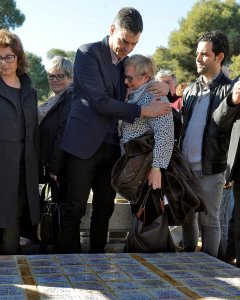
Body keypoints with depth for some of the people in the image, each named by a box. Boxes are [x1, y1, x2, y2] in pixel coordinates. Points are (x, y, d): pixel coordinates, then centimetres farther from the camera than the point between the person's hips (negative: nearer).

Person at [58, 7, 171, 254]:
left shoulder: (128, 60, 12)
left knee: (104, 209, 11)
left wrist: (164, 85, 0)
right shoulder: (88, 53, -8)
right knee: (75, 209, -1)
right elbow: (100, 102, -17)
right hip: (85, 143, -6)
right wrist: (144, 111, -16)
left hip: (112, 147, 6)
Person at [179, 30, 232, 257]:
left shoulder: (229, 90, -6)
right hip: (185, 166, 6)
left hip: (209, 170, -6)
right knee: (187, 217, 16)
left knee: (208, 220, 5)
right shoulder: (190, 90, 13)